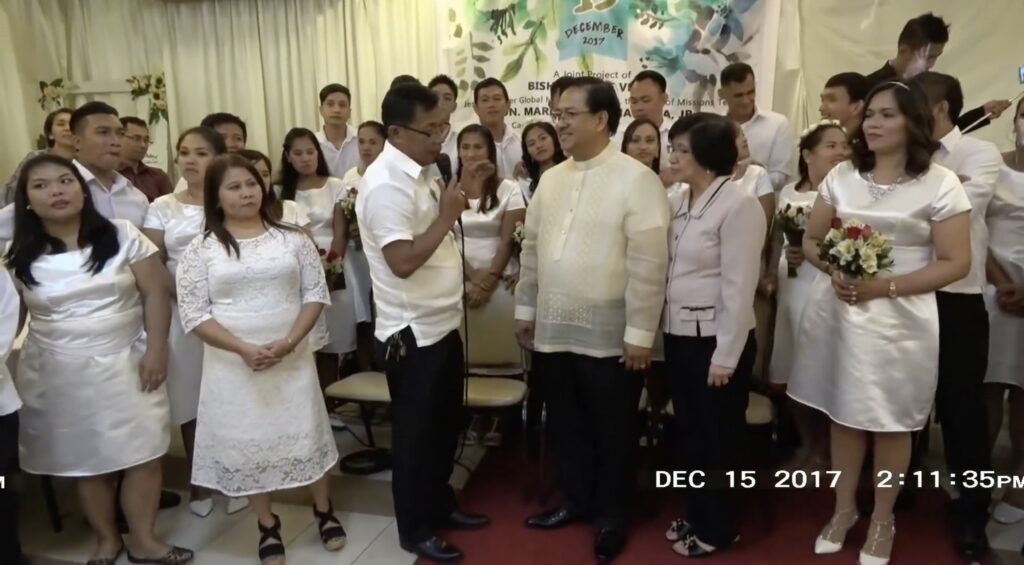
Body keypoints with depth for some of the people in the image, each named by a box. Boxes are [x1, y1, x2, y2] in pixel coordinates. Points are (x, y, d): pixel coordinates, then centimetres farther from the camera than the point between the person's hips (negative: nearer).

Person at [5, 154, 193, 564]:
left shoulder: (122, 235, -2)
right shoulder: (19, 256, 0)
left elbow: (155, 293, -4)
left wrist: (156, 350, -11)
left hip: (126, 364, -1)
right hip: (59, 373, 1)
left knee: (143, 455, 3)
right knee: (85, 461, 11)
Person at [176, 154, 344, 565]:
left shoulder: (291, 238, 2)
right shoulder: (201, 249, -2)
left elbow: (315, 294, 0)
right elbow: (194, 314, -6)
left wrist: (288, 342, -14)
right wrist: (243, 349, -17)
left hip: (292, 358, 1)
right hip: (233, 365, 0)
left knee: (305, 433, 10)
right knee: (247, 443, 9)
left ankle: (324, 511, 31)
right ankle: (268, 526, 28)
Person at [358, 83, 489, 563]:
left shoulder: (423, 172, 9)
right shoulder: (386, 182, -21)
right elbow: (403, 261, -28)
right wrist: (447, 216, -22)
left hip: (442, 323, 9)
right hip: (412, 332, -9)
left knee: (445, 424, 21)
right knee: (415, 433, 7)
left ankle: (440, 506, 39)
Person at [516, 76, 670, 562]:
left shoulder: (637, 179, -12)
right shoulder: (551, 179, 8)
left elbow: (648, 264, -15)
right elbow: (532, 248, 13)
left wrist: (640, 333, -16)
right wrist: (525, 310, 13)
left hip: (609, 336, -5)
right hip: (552, 330, 6)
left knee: (612, 430, 12)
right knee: (565, 424, 18)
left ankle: (611, 515, 32)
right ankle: (576, 499, 39)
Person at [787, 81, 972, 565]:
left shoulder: (939, 184, -6)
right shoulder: (841, 175, 6)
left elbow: (956, 263, -8)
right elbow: (811, 241, 10)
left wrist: (886, 286, -19)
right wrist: (834, 270, -11)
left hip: (899, 318, -3)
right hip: (837, 311, 3)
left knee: (891, 424, 9)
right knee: (843, 415, 13)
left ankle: (882, 520, 29)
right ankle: (843, 510, 32)